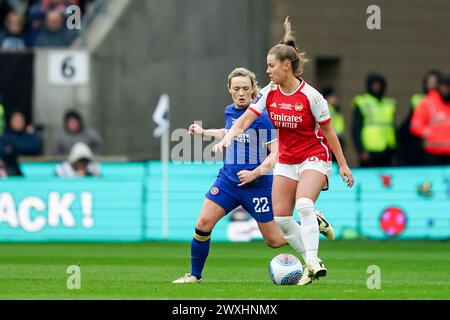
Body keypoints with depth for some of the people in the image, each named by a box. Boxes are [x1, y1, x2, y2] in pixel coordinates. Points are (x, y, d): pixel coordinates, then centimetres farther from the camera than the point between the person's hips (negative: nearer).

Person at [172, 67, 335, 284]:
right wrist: (203, 132, 32)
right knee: (203, 224, -10)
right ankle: (195, 275, 5)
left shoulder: (262, 117, -16)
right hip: (228, 179, 5)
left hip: (257, 185, -5)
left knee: (274, 240, 3)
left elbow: (276, 153, -17)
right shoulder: (229, 112, 5)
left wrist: (255, 173, -25)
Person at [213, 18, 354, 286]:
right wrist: (228, 138, -25)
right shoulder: (269, 93, -3)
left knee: (304, 205, -30)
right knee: (280, 218, -3)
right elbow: (244, 120, -5)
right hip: (286, 161, 6)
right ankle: (312, 263, 8)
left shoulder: (310, 96, -17)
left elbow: (328, 131, -8)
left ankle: (313, 262, -29)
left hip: (314, 158, -6)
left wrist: (343, 165, -4)